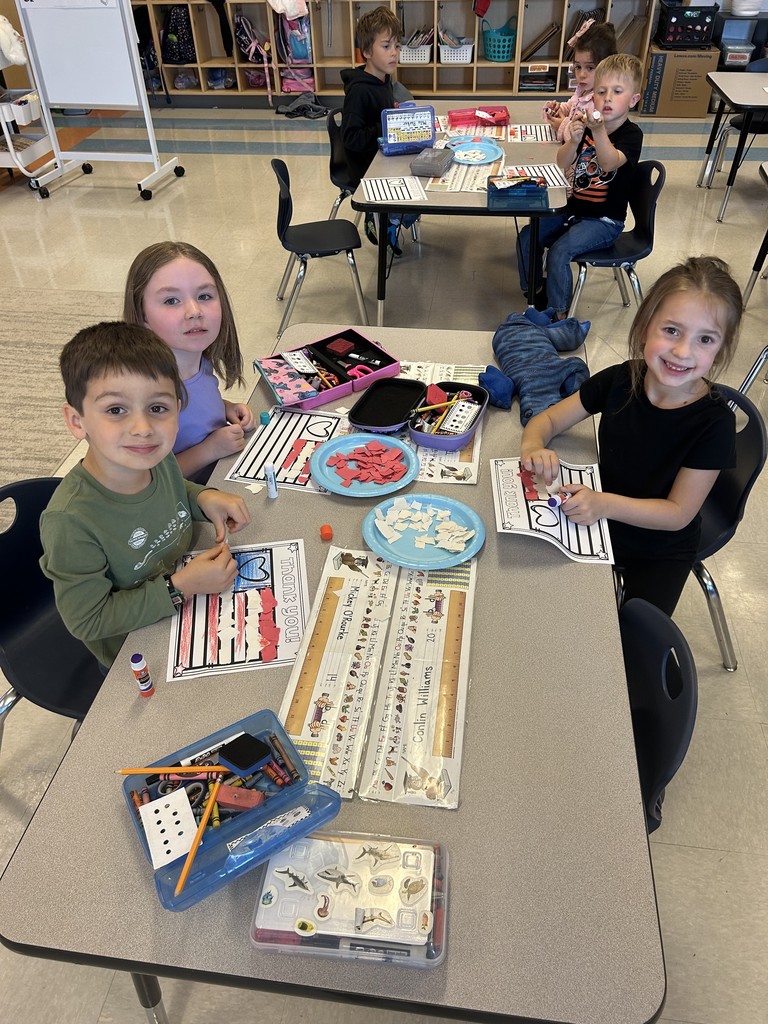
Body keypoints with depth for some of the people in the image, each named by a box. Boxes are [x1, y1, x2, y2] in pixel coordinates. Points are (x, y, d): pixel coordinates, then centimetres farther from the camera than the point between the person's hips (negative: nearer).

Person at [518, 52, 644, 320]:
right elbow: (562, 163, -4)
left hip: (605, 220, -6)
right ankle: (534, 297, 12)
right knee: (527, 236, -5)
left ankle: (558, 314, -9)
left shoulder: (631, 134, -12)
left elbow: (610, 162, -31)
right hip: (574, 209, 6)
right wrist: (574, 142, -25)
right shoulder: (586, 125, 4)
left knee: (560, 251, -25)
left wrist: (598, 131, -47)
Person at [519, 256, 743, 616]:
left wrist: (605, 504, -37)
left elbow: (679, 512, -21)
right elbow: (548, 419, -5)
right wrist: (533, 445, -30)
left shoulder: (714, 421, -23)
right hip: (600, 521, 3)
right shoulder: (619, 381, -16)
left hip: (661, 552, -2)